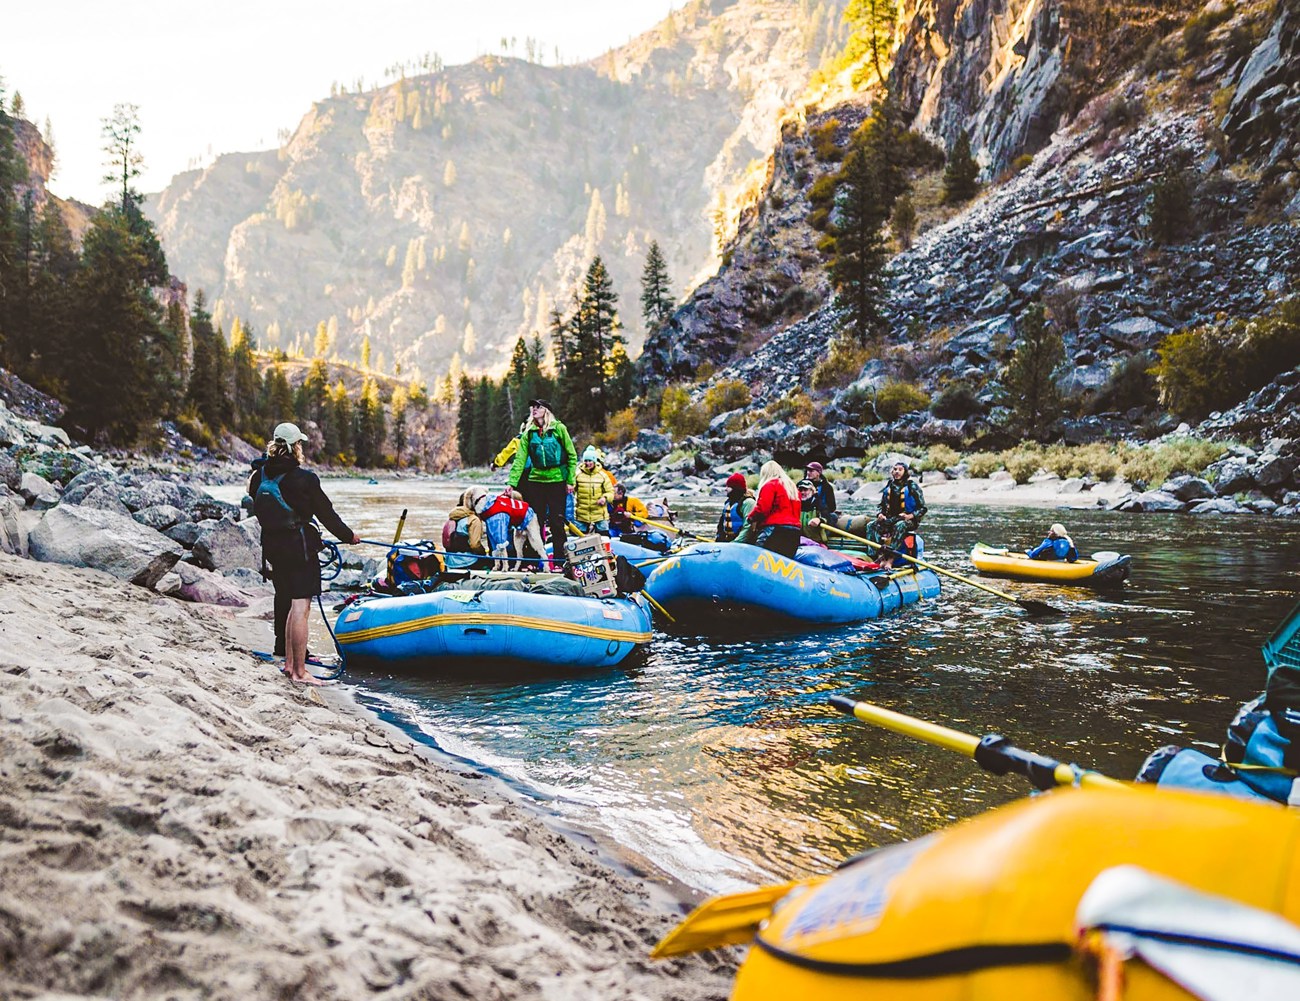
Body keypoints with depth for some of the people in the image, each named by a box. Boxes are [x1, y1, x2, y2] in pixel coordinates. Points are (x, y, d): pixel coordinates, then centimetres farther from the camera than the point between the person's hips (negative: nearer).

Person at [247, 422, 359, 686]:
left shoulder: (259, 477, 3)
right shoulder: (303, 479, -15)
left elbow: (257, 509, 11)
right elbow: (326, 514, -8)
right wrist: (349, 536, 6)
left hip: (272, 548, 7)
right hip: (299, 547, -7)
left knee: (289, 604, 18)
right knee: (301, 607, -3)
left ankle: (289, 663, 25)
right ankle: (299, 672, -1)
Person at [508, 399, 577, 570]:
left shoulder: (558, 428, -3)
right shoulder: (528, 432, 6)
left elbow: (572, 455, -1)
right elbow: (520, 459, 0)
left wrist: (570, 481, -5)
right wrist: (512, 483, -8)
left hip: (557, 480, -3)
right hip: (536, 480, 3)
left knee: (556, 521, 0)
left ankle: (559, 561, 8)